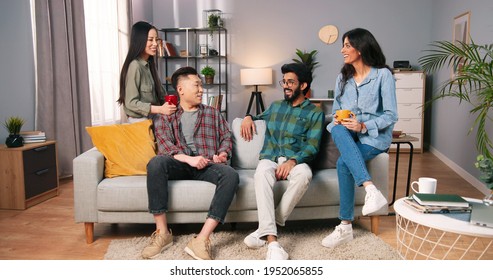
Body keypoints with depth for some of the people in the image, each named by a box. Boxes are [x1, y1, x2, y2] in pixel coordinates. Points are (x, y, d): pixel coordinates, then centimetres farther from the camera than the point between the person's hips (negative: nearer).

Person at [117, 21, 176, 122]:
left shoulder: (150, 64, 8)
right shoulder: (134, 66, -17)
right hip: (140, 120, -8)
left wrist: (168, 102, -8)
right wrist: (160, 109, -27)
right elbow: (131, 103, -20)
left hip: (152, 118, 8)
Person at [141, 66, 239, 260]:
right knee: (156, 163, -35)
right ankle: (162, 233, -26)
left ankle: (201, 239, -37)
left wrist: (223, 153, -7)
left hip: (207, 165, 1)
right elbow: (165, 146, -1)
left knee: (231, 175, -32)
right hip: (179, 164, -1)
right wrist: (189, 158, -20)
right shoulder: (164, 117, 14)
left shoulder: (213, 113, 23)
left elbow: (226, 137, 17)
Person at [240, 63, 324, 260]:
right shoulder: (275, 106, 22)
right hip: (270, 158, 2)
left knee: (304, 174, -40)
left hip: (296, 160, -2)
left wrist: (293, 161, -23)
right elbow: (260, 117, 43)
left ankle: (266, 229, -29)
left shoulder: (314, 113, 8)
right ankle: (272, 240, -46)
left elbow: (312, 147, -4)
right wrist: (249, 117, 17)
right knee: (261, 174, -36)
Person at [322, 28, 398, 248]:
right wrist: (338, 119, -8)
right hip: (348, 135, 5)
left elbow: (391, 115, -9)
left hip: (375, 135, -4)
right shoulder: (343, 77, 11)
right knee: (337, 130, -34)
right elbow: (336, 110, 16)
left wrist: (363, 126, -22)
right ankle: (371, 189, -41)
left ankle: (345, 227, -23)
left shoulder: (383, 75, -6)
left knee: (343, 163, -33)